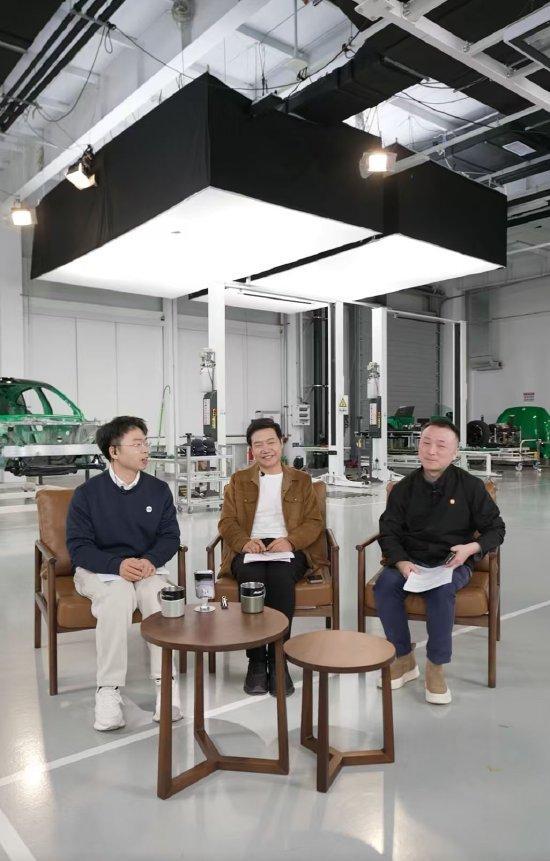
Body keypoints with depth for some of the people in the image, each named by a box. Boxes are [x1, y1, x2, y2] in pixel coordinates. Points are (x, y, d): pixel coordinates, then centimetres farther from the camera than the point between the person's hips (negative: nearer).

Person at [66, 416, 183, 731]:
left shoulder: (159, 489, 3)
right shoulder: (87, 493, -4)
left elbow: (171, 536, 4)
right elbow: (78, 545, -8)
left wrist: (150, 560, -18)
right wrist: (117, 565, -25)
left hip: (147, 567, 2)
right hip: (99, 570, -2)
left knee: (157, 594, -32)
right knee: (118, 596, -35)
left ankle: (166, 682, -24)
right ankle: (109, 690, -27)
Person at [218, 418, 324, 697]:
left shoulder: (301, 480, 18)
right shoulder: (238, 480, 20)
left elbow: (314, 522, 8)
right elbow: (227, 522, 10)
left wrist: (290, 541, -13)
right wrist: (244, 541, -13)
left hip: (288, 548, 0)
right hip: (249, 549, 1)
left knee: (281, 576, -35)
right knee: (252, 577, -34)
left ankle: (278, 660, -26)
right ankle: (256, 660, -24)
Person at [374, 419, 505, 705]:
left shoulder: (470, 486, 0)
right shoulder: (404, 488, 5)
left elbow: (496, 528, 5)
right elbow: (388, 532, 4)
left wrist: (473, 547, -17)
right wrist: (401, 562, -17)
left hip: (453, 563, -2)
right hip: (411, 560, 2)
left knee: (441, 590, -36)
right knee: (385, 584, -28)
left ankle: (436, 667, -15)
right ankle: (404, 660, -9)